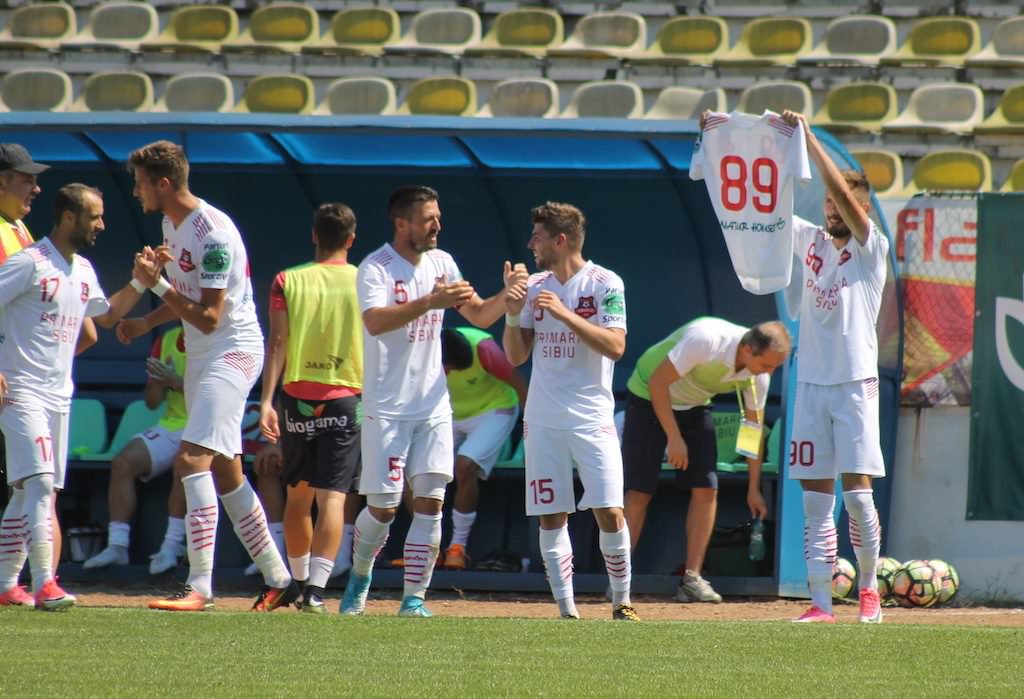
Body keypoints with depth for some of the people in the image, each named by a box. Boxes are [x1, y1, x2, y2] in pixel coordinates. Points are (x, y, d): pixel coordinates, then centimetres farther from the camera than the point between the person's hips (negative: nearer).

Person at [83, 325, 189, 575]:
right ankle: (117, 545, -20)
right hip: (171, 426, 6)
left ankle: (172, 545, -32)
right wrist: (159, 381, -9)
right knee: (123, 461, -17)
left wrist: (176, 382, -23)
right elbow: (151, 402, 12)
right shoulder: (165, 342, 11)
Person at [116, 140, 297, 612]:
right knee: (226, 475, 13)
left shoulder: (214, 234, -21)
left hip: (233, 352, -10)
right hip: (200, 357, 10)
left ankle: (199, 587, -24)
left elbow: (208, 318, -23)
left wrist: (157, 284, -25)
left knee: (192, 460, -20)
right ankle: (278, 580, 22)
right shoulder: (171, 224, 9)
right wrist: (147, 322, 7)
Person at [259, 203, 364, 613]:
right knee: (332, 498, -7)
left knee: (298, 495, 17)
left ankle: (300, 581, 27)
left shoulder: (288, 281, 2)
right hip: (346, 397, -1)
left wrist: (266, 401, -10)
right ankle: (316, 590, -20)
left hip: (297, 396, 1)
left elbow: (277, 342, -6)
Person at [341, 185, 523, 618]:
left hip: (433, 405, 5)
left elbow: (480, 316, 11)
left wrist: (507, 295, -8)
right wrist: (430, 302, -36)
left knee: (430, 502, -3)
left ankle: (414, 599, 1)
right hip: (387, 408, -5)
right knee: (383, 506, -1)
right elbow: (375, 322, -27)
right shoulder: (376, 268, -11)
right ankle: (360, 574, 26)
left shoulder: (442, 264, 8)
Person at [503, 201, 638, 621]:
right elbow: (516, 356, 11)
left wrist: (565, 315, -20)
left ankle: (622, 603, 4)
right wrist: (513, 315, -6)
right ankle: (567, 610, 6)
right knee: (552, 516, 2)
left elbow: (615, 346, -15)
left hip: (592, 418, -5)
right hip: (543, 421, 5)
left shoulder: (605, 284, -4)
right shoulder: (536, 287, 11)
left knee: (609, 512, -10)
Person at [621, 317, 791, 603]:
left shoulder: (759, 374, -15)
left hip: (695, 408, 6)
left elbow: (754, 427, -2)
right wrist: (674, 438, -28)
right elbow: (657, 382, -28)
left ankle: (691, 579, -2)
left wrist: (753, 488, 1)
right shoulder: (705, 340, -36)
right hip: (649, 397, -6)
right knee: (639, 491, -10)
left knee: (706, 489, -7)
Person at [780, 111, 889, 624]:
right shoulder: (812, 241, 11)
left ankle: (869, 589, 10)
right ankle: (821, 603, 0)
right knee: (815, 499, 1)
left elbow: (843, 192, -17)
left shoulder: (871, 249, -2)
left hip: (855, 382, -4)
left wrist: (808, 138, -19)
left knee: (857, 492, -7)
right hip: (811, 384, 4)